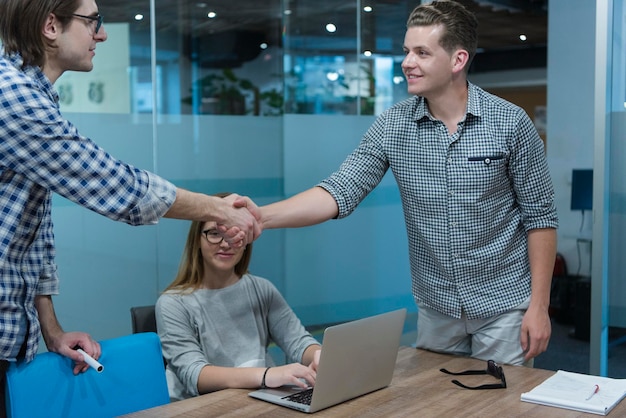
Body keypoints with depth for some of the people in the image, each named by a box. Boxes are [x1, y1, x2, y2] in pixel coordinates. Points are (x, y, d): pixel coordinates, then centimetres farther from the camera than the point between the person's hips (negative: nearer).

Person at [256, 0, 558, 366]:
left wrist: (539, 306, -9)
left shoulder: (510, 123, -11)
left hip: (503, 306, -2)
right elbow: (340, 192, -12)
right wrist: (262, 216, -27)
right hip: (436, 307, 3)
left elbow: (540, 217, -6)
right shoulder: (392, 125, -5)